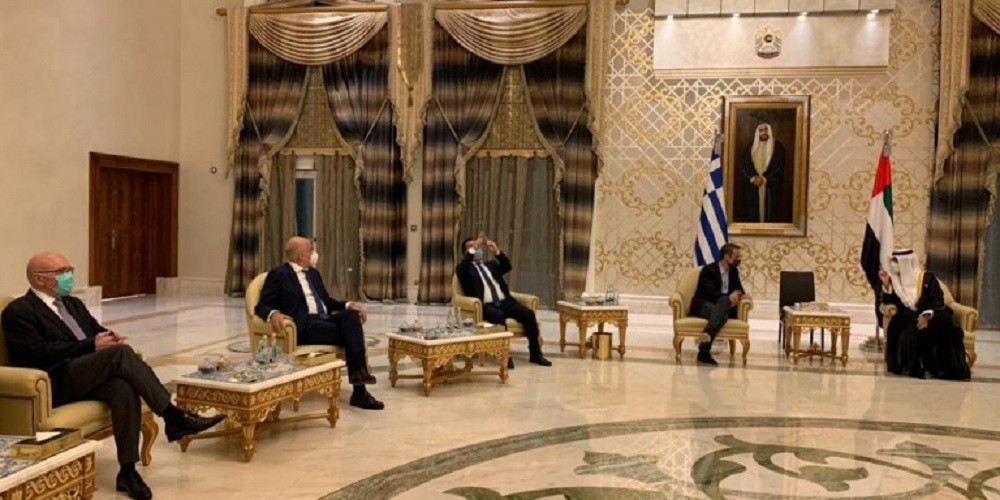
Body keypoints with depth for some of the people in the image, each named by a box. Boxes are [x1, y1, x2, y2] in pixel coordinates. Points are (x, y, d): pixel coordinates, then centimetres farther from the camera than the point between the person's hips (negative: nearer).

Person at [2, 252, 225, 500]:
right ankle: (173, 417, -26)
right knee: (121, 353, -30)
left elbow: (98, 331, 22)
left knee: (124, 388, -30)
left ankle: (128, 471, -26)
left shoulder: (73, 303, 24)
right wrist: (91, 345, -18)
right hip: (56, 384, -6)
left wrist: (111, 338, -4)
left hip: (91, 375, 6)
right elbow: (38, 353, -13)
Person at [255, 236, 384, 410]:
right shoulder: (279, 274, 0)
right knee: (350, 333, -27)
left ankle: (359, 370, -33)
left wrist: (348, 305, 8)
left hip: (324, 319, 7)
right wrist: (274, 314, -30)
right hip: (304, 325, -7)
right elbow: (261, 306, -5)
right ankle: (359, 391, -24)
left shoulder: (313, 273, 22)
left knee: (351, 315, -25)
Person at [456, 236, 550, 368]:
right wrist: (472, 250, -15)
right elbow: (462, 268, -12)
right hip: (486, 306, -5)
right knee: (500, 316, -38)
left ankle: (535, 354, -11)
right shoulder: (465, 269, 13)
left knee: (529, 314, -19)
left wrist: (496, 251, -5)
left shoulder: (491, 265, 27)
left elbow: (508, 267, 9)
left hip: (504, 302, 5)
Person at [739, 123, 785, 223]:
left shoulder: (777, 147, 4)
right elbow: (743, 165, 4)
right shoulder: (750, 148, 11)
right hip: (752, 187, 2)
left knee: (769, 211, -3)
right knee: (753, 212, 1)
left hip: (770, 187, -2)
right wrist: (753, 177, -13)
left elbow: (779, 166, -4)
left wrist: (764, 178, -14)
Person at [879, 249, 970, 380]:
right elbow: (888, 302, 4)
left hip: (930, 317, -1)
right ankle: (912, 366, -30)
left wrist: (927, 316, -23)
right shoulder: (894, 280, 12)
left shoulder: (927, 278, 2)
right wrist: (886, 285, -8)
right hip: (907, 319, 2)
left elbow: (937, 302, -7)